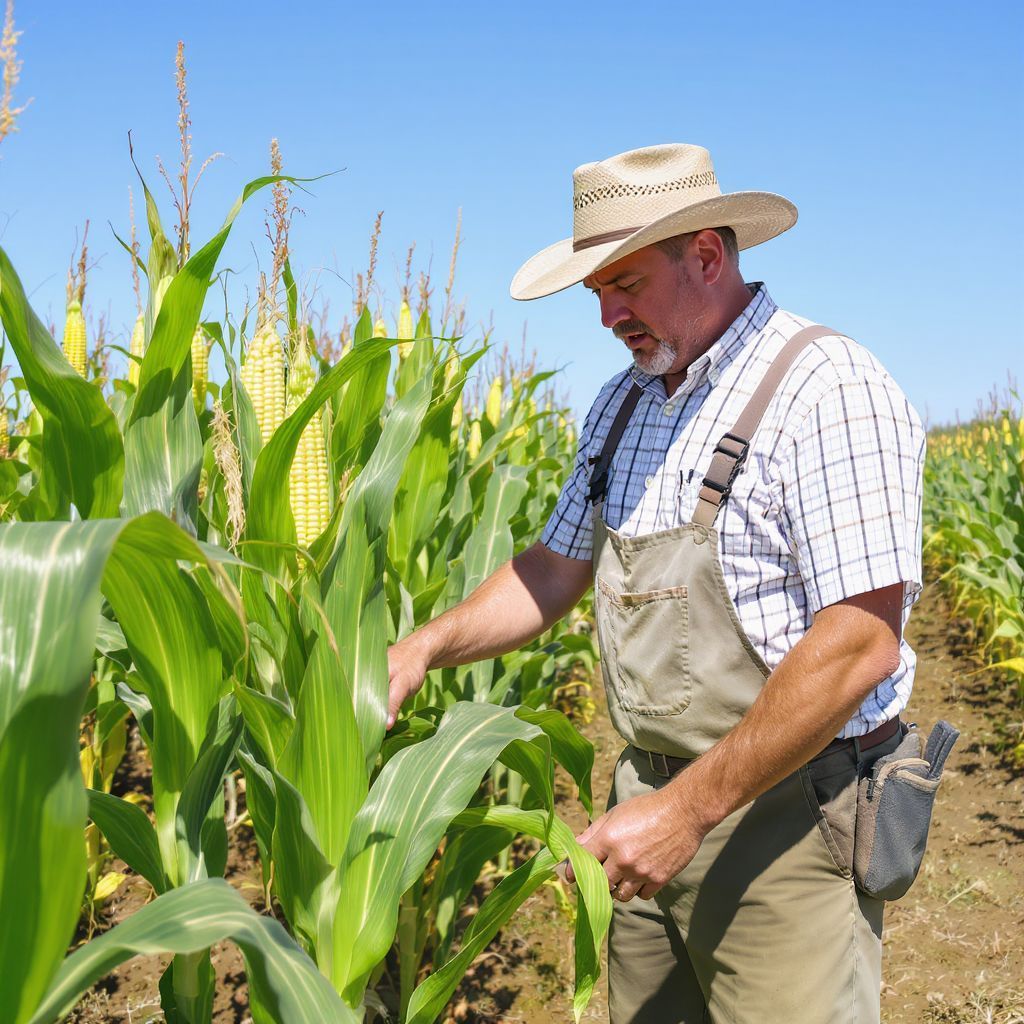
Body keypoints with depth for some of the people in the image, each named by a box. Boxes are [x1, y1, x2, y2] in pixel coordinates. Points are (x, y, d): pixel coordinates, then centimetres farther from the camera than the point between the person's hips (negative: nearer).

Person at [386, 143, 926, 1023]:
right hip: (658, 799, 7)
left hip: (786, 812, -7)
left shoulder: (830, 392, -16)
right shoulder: (623, 405, 9)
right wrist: (427, 646, -2)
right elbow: (558, 569, 15)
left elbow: (860, 646, -23)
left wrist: (690, 808, -22)